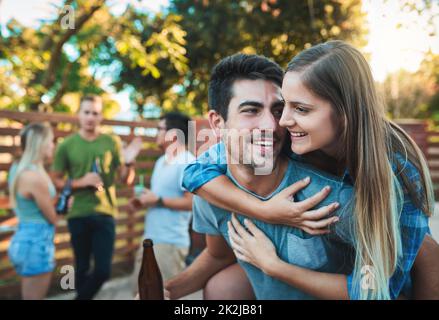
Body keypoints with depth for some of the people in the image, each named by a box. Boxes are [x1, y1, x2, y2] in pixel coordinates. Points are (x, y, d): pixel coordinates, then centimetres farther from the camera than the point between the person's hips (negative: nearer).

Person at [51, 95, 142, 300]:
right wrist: (80, 182, -14)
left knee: (103, 270, 2)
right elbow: (56, 181, 1)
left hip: (105, 214, 1)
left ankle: (81, 297, 29)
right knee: (82, 269, 14)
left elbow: (126, 179, 2)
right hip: (78, 215, 0)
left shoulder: (112, 142, 0)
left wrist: (129, 162, -17)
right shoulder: (66, 145, -2)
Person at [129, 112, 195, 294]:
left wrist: (158, 201, -19)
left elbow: (192, 202, -24)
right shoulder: (161, 161, 13)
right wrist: (142, 202, 6)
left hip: (170, 242, -10)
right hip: (150, 239, 10)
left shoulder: (187, 163, -17)